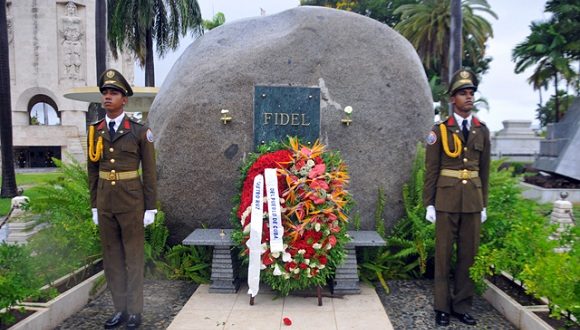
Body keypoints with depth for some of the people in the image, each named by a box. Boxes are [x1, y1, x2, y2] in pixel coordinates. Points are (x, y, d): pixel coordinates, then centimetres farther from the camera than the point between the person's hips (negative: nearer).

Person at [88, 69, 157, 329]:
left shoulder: (140, 131, -6)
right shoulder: (94, 131, 6)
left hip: (131, 202, -4)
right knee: (112, 256, 11)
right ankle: (120, 309, 24)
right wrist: (94, 205, 10)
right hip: (105, 203, 5)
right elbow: (93, 171, 11)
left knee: (133, 256, 5)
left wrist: (151, 208, -5)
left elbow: (149, 172, -4)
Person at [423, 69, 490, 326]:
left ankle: (461, 306, 23)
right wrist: (429, 204, -5)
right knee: (444, 254, 5)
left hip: (473, 200, 4)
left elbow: (484, 170, 11)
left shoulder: (482, 131, 8)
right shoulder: (440, 130, -2)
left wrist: (484, 204, 10)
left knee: (469, 254, 9)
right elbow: (431, 170, -2)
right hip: (447, 199, -3)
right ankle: (442, 307, 18)